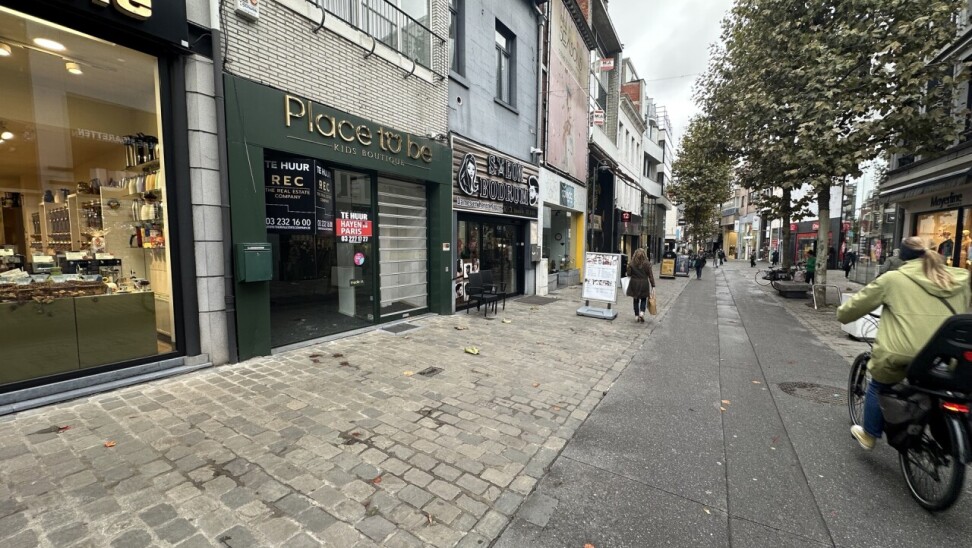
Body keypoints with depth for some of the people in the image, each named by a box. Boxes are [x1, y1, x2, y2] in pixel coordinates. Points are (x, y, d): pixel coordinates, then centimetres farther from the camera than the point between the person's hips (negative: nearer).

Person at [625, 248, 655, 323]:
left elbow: (628, 274, -3)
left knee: (636, 300, 12)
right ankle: (642, 312, -5)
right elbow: (650, 275, -4)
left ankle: (636, 315, 15)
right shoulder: (647, 263, -7)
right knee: (643, 299, 15)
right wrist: (653, 285, 1)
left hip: (634, 283, 1)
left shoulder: (631, 263, -6)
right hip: (644, 284, -1)